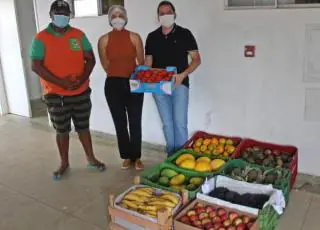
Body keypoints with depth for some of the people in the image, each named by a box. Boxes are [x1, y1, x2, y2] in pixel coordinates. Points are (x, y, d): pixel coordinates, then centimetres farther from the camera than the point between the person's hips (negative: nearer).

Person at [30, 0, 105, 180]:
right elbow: (36, 66, -11)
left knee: (83, 127, 14)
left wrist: (82, 79, -15)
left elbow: (90, 59, 2)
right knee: (62, 130, 10)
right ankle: (64, 163, 27)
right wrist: (60, 82, -19)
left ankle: (91, 158, 29)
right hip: (55, 94, -2)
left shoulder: (79, 35, 3)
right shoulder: (41, 38, -5)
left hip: (81, 92, 2)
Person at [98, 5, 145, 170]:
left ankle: (137, 157, 17)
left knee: (135, 122, 2)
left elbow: (141, 62, 5)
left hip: (133, 83, 0)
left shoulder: (134, 37, 0)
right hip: (113, 85, 1)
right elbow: (106, 66, 7)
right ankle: (127, 157, 22)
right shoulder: (104, 40, 0)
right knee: (120, 123, 7)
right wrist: (118, 75, 7)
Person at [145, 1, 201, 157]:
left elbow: (196, 59, -1)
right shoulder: (152, 37, 10)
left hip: (179, 84, -3)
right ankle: (171, 154, 22)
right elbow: (148, 62, 13)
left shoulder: (184, 34, 0)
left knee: (180, 123, -7)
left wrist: (183, 74, -16)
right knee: (167, 123, 9)